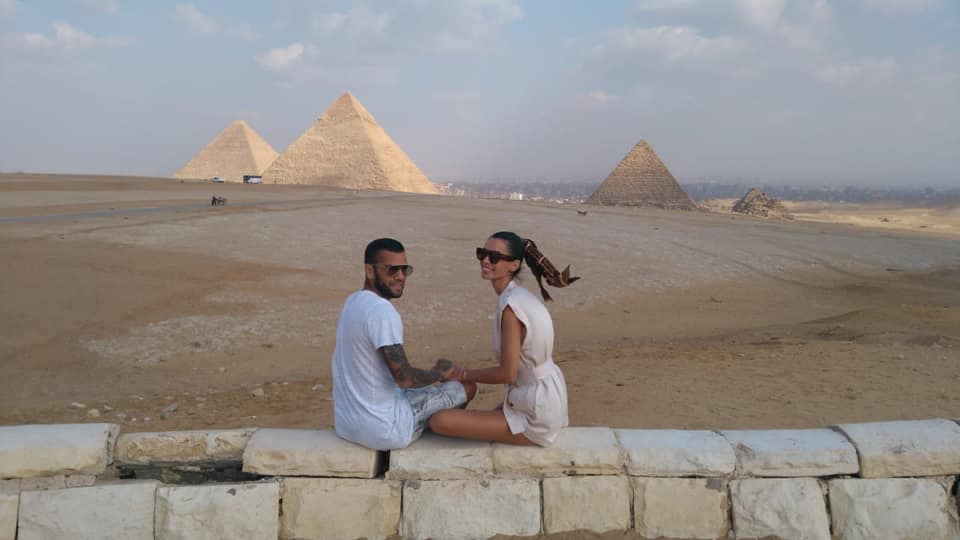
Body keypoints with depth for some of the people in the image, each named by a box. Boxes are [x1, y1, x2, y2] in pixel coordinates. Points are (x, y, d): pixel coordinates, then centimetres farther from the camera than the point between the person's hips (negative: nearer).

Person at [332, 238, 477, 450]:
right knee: (467, 387, 6)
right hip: (382, 429, -9)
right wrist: (439, 372, -6)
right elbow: (405, 378, -25)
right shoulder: (382, 311, -23)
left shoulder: (353, 301, 6)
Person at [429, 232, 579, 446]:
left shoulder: (511, 304, -23)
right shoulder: (519, 296, 5)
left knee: (440, 421, -16)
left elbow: (507, 373, -21)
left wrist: (462, 374, -7)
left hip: (535, 416, -10)